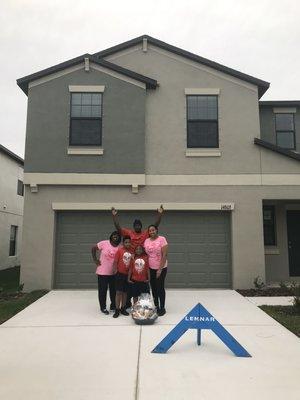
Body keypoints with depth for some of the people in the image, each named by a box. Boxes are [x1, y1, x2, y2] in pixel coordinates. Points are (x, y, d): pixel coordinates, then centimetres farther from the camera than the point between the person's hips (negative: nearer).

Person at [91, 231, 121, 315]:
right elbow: (93, 248, -2)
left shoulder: (120, 247, -5)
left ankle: (113, 305, 34)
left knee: (114, 290, 15)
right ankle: (103, 307, 23)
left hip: (114, 273, 3)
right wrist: (95, 260, -4)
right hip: (102, 272, -2)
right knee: (102, 290, 8)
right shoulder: (104, 243, -11)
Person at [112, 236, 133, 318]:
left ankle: (123, 309, 25)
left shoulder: (132, 251, 1)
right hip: (120, 274, -3)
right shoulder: (119, 250, -8)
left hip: (128, 274, 4)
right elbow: (115, 261, -6)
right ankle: (117, 310, 9)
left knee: (125, 292, 13)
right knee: (119, 292, 1)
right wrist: (116, 271, -11)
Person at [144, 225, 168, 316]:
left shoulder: (162, 239, -11)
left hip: (161, 268, -4)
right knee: (154, 288, 12)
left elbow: (164, 255, -14)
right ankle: (156, 306, 26)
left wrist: (160, 269, -16)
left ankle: (162, 308, 16)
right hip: (150, 268, 5)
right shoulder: (146, 241, 3)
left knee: (160, 288, 3)